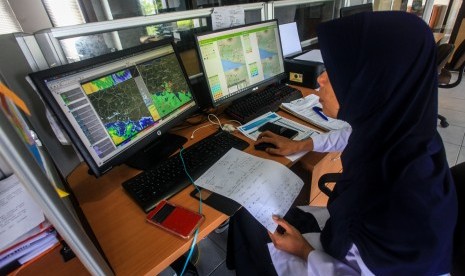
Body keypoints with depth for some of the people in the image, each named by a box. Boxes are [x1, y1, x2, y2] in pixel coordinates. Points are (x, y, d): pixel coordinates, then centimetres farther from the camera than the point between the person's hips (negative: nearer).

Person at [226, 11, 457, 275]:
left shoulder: (409, 204, -41)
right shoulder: (394, 129, -19)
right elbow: (352, 138, 5)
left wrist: (303, 250, -14)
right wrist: (299, 145, 12)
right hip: (348, 232, 5)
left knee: (247, 219, 6)